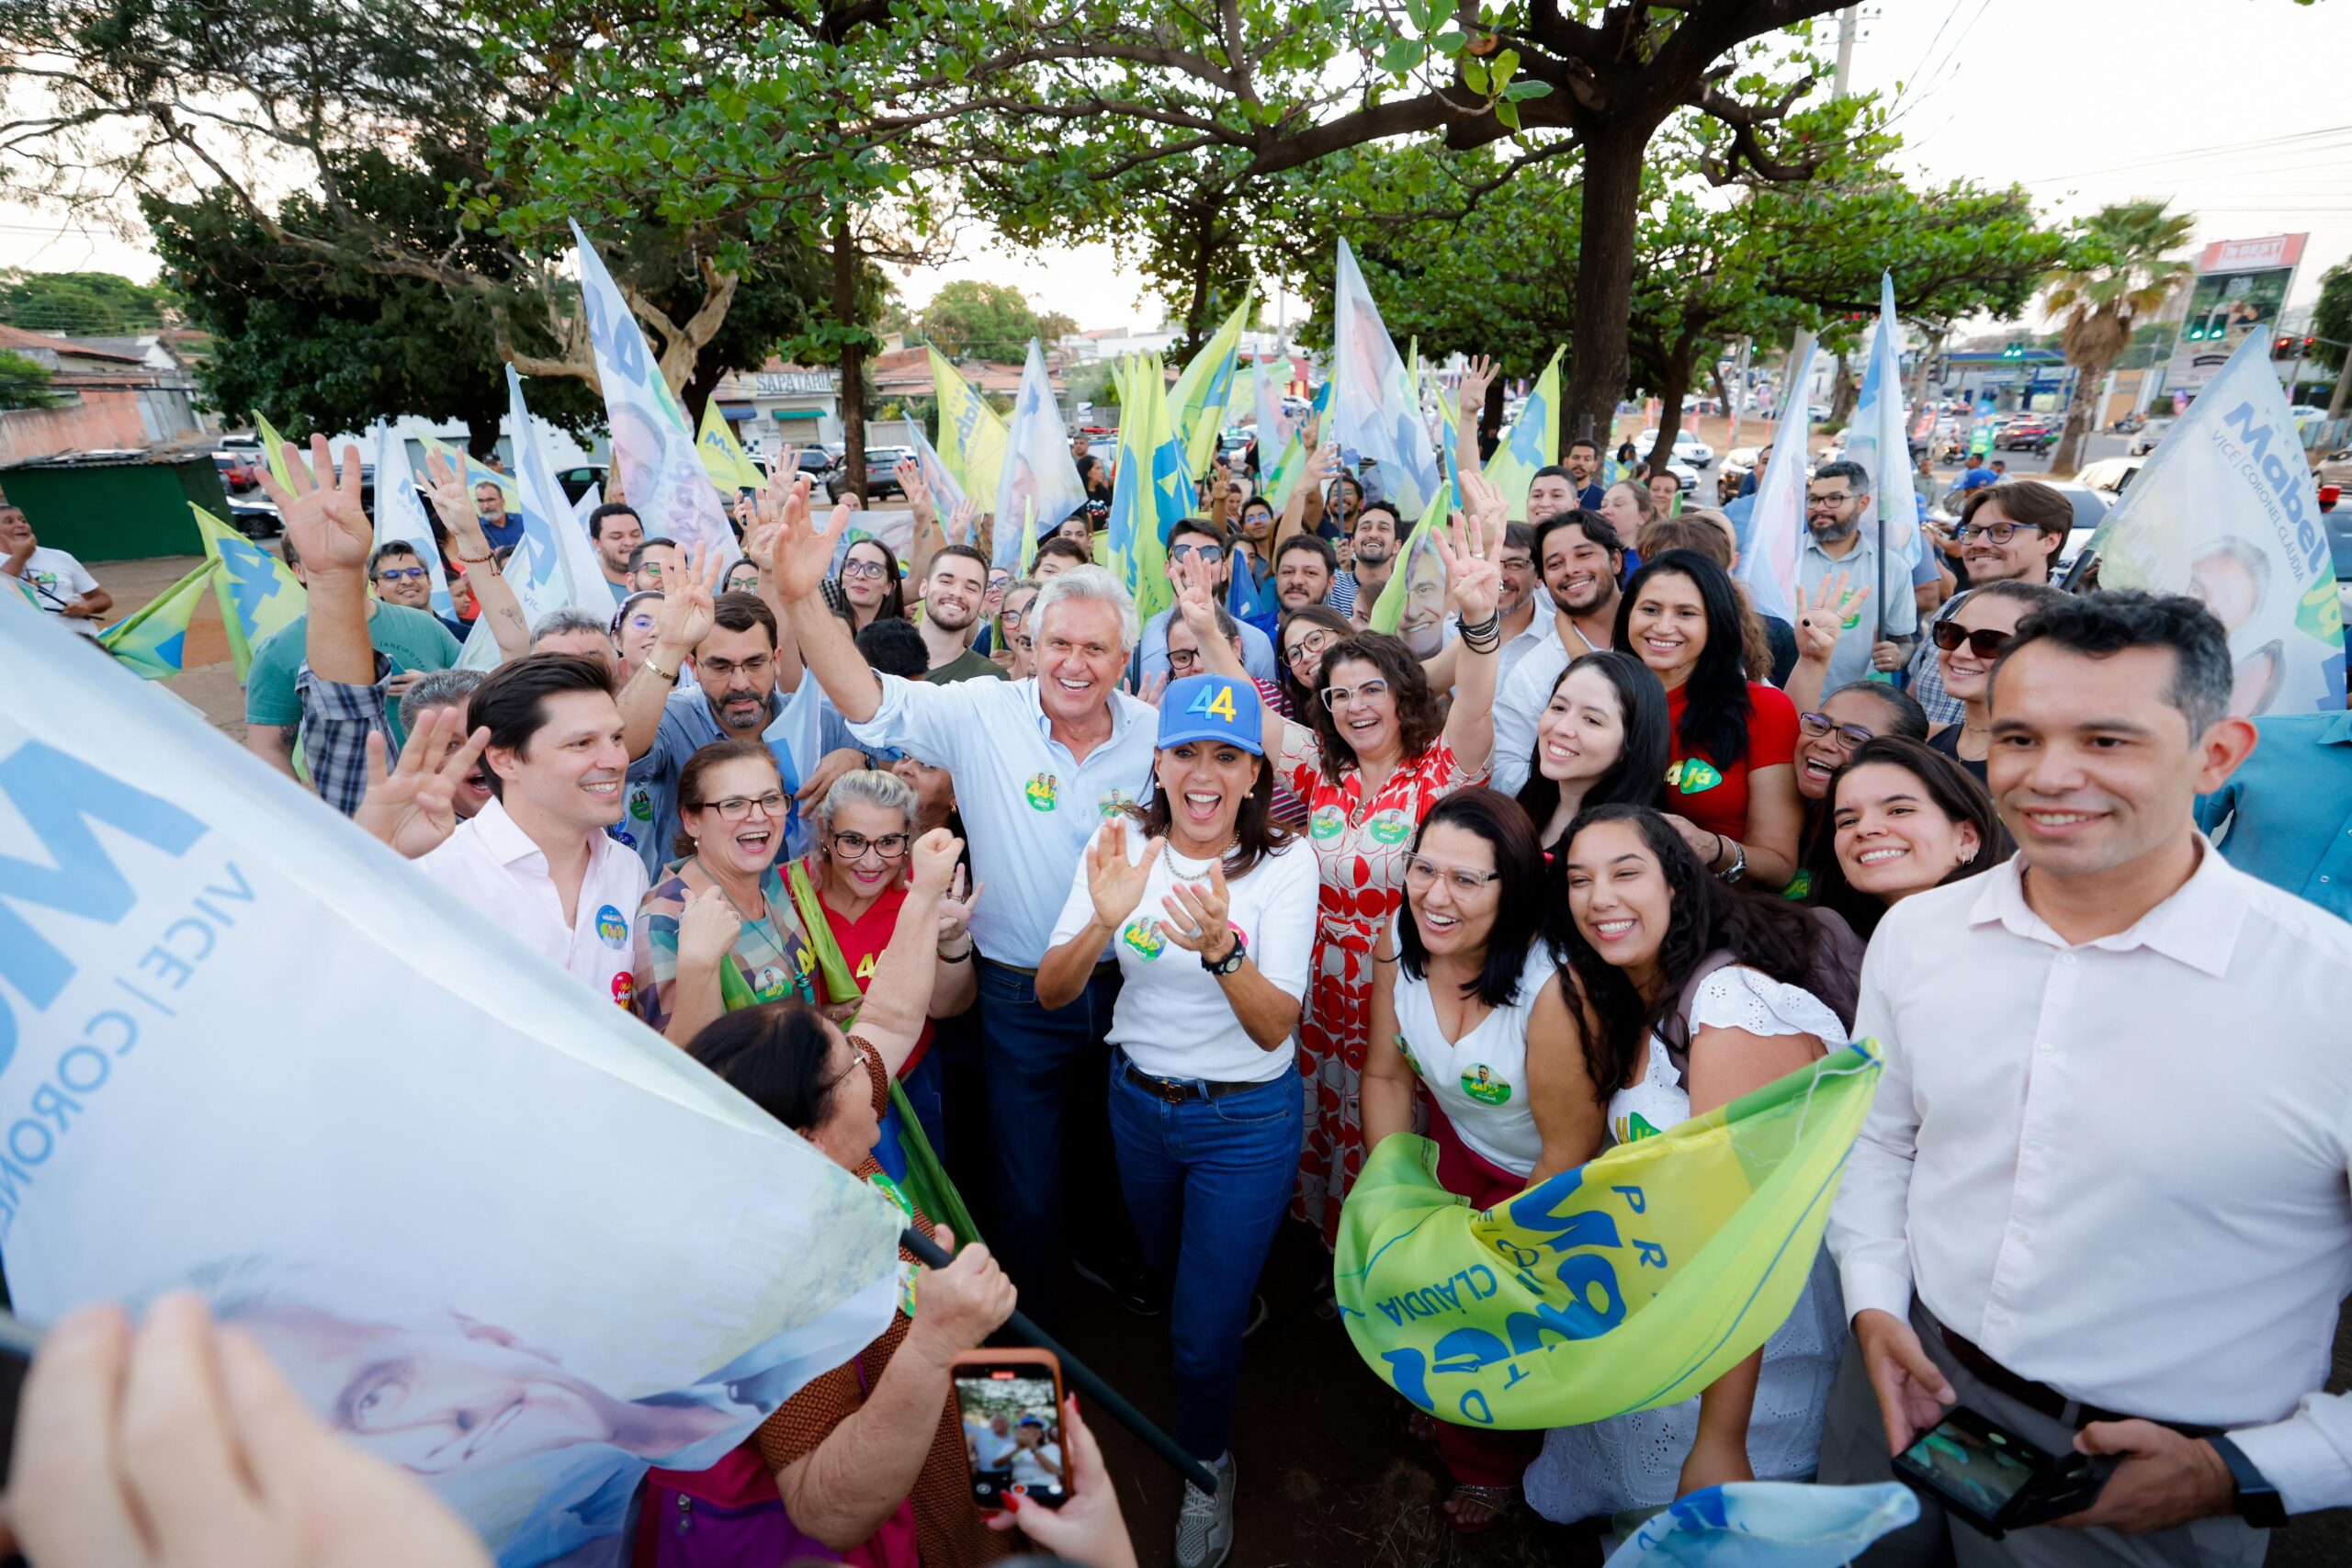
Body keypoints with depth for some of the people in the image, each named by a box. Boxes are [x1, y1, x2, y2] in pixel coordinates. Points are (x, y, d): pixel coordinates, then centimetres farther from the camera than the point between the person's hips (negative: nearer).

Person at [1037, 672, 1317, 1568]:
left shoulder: (1285, 865, -18)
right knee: (1165, 1270, 28)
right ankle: (1235, 1296, 64)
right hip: (1138, 1099, 3)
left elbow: (1273, 1028, -24)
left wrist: (1222, 948, -43)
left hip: (1246, 1119, -3)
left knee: (1203, 1329, 9)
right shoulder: (1122, 846, -12)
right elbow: (1051, 994, -16)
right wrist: (1104, 921, -36)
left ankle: (1208, 1466, 42)